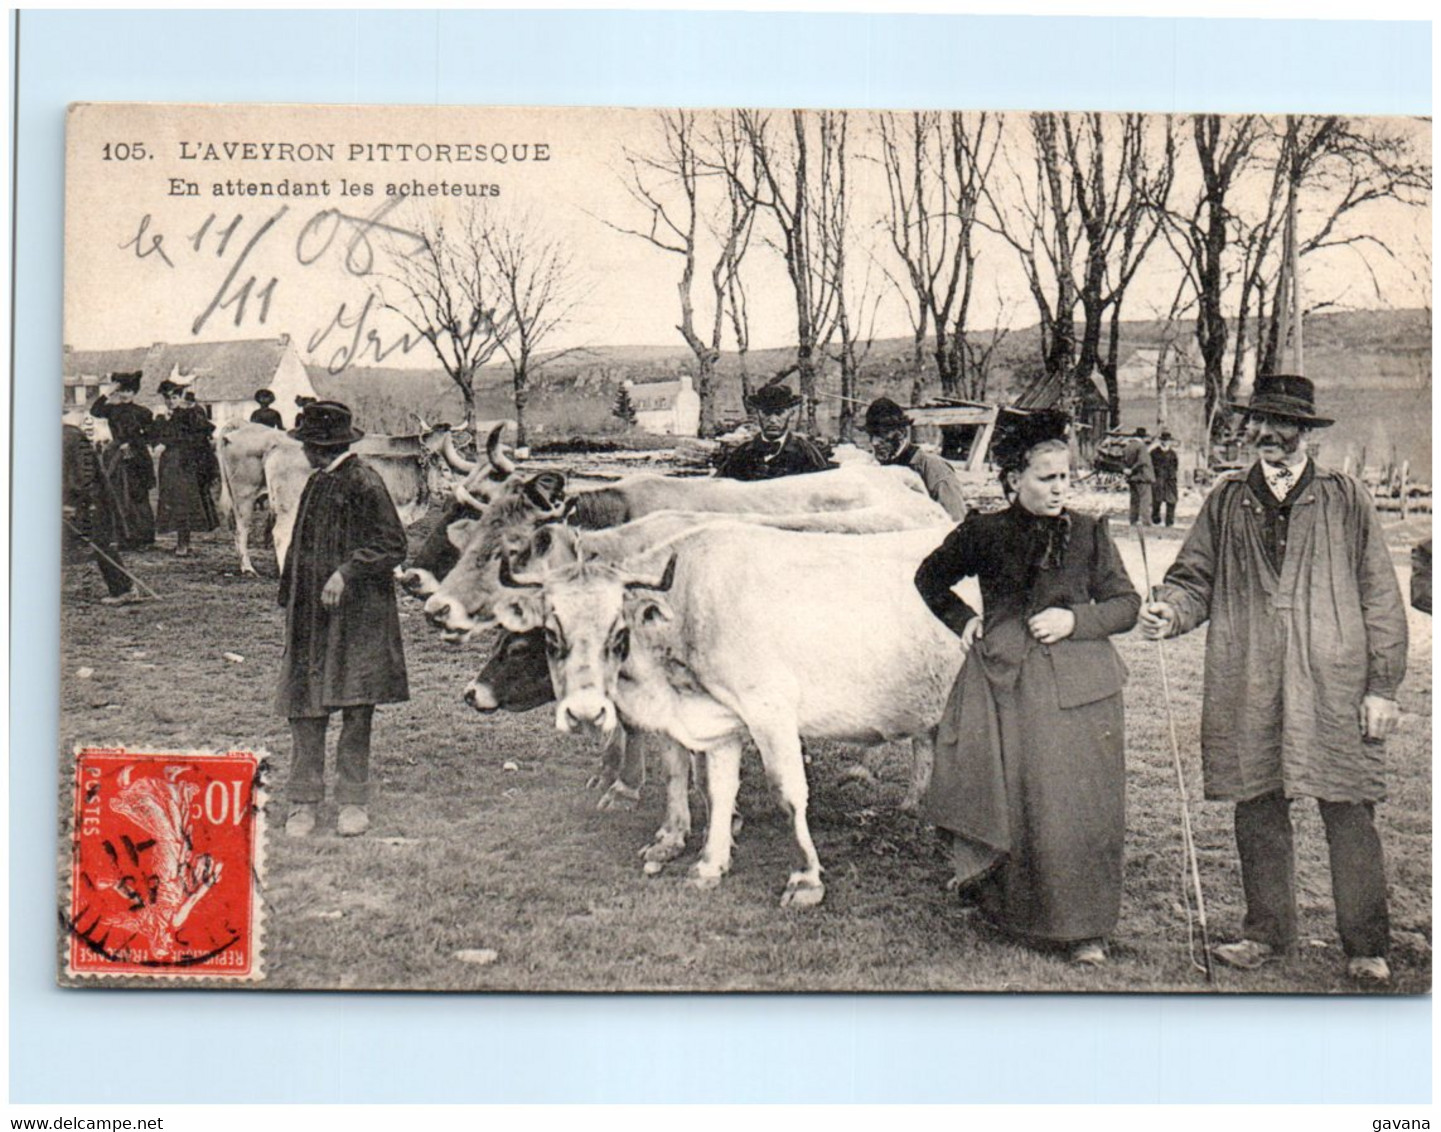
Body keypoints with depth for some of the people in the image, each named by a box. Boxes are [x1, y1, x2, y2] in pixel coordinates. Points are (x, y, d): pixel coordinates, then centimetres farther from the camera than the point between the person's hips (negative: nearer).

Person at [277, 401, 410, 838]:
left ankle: (353, 802, 11)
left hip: (355, 614, -7)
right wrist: (289, 598, 18)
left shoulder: (364, 482, -10)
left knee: (355, 708, -1)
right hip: (311, 614, 7)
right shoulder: (317, 482, 14)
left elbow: (393, 545, -13)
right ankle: (304, 802, 12)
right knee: (304, 708, 4)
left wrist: (347, 572, -19)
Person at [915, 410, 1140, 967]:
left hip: (1077, 688, 0)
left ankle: (1084, 926, 14)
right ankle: (1005, 907, 26)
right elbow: (930, 578, 20)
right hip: (1003, 684, 0)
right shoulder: (983, 534, 3)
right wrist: (963, 621, 7)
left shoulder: (1088, 533, 4)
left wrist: (1076, 619, -8)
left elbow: (1126, 603, 8)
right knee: (1004, 804, 2)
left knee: (1078, 807, 0)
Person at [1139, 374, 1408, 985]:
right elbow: (1195, 578, 14)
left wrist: (1381, 686, -1)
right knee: (1257, 810, 9)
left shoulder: (1346, 499, 5)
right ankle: (1267, 930, 25)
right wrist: (1168, 611, -9)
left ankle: (1366, 946, 13)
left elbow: (1380, 597, 5)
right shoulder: (1226, 502, 11)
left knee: (1349, 815, -1)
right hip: (1248, 689, 2)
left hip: (1335, 686, -2)